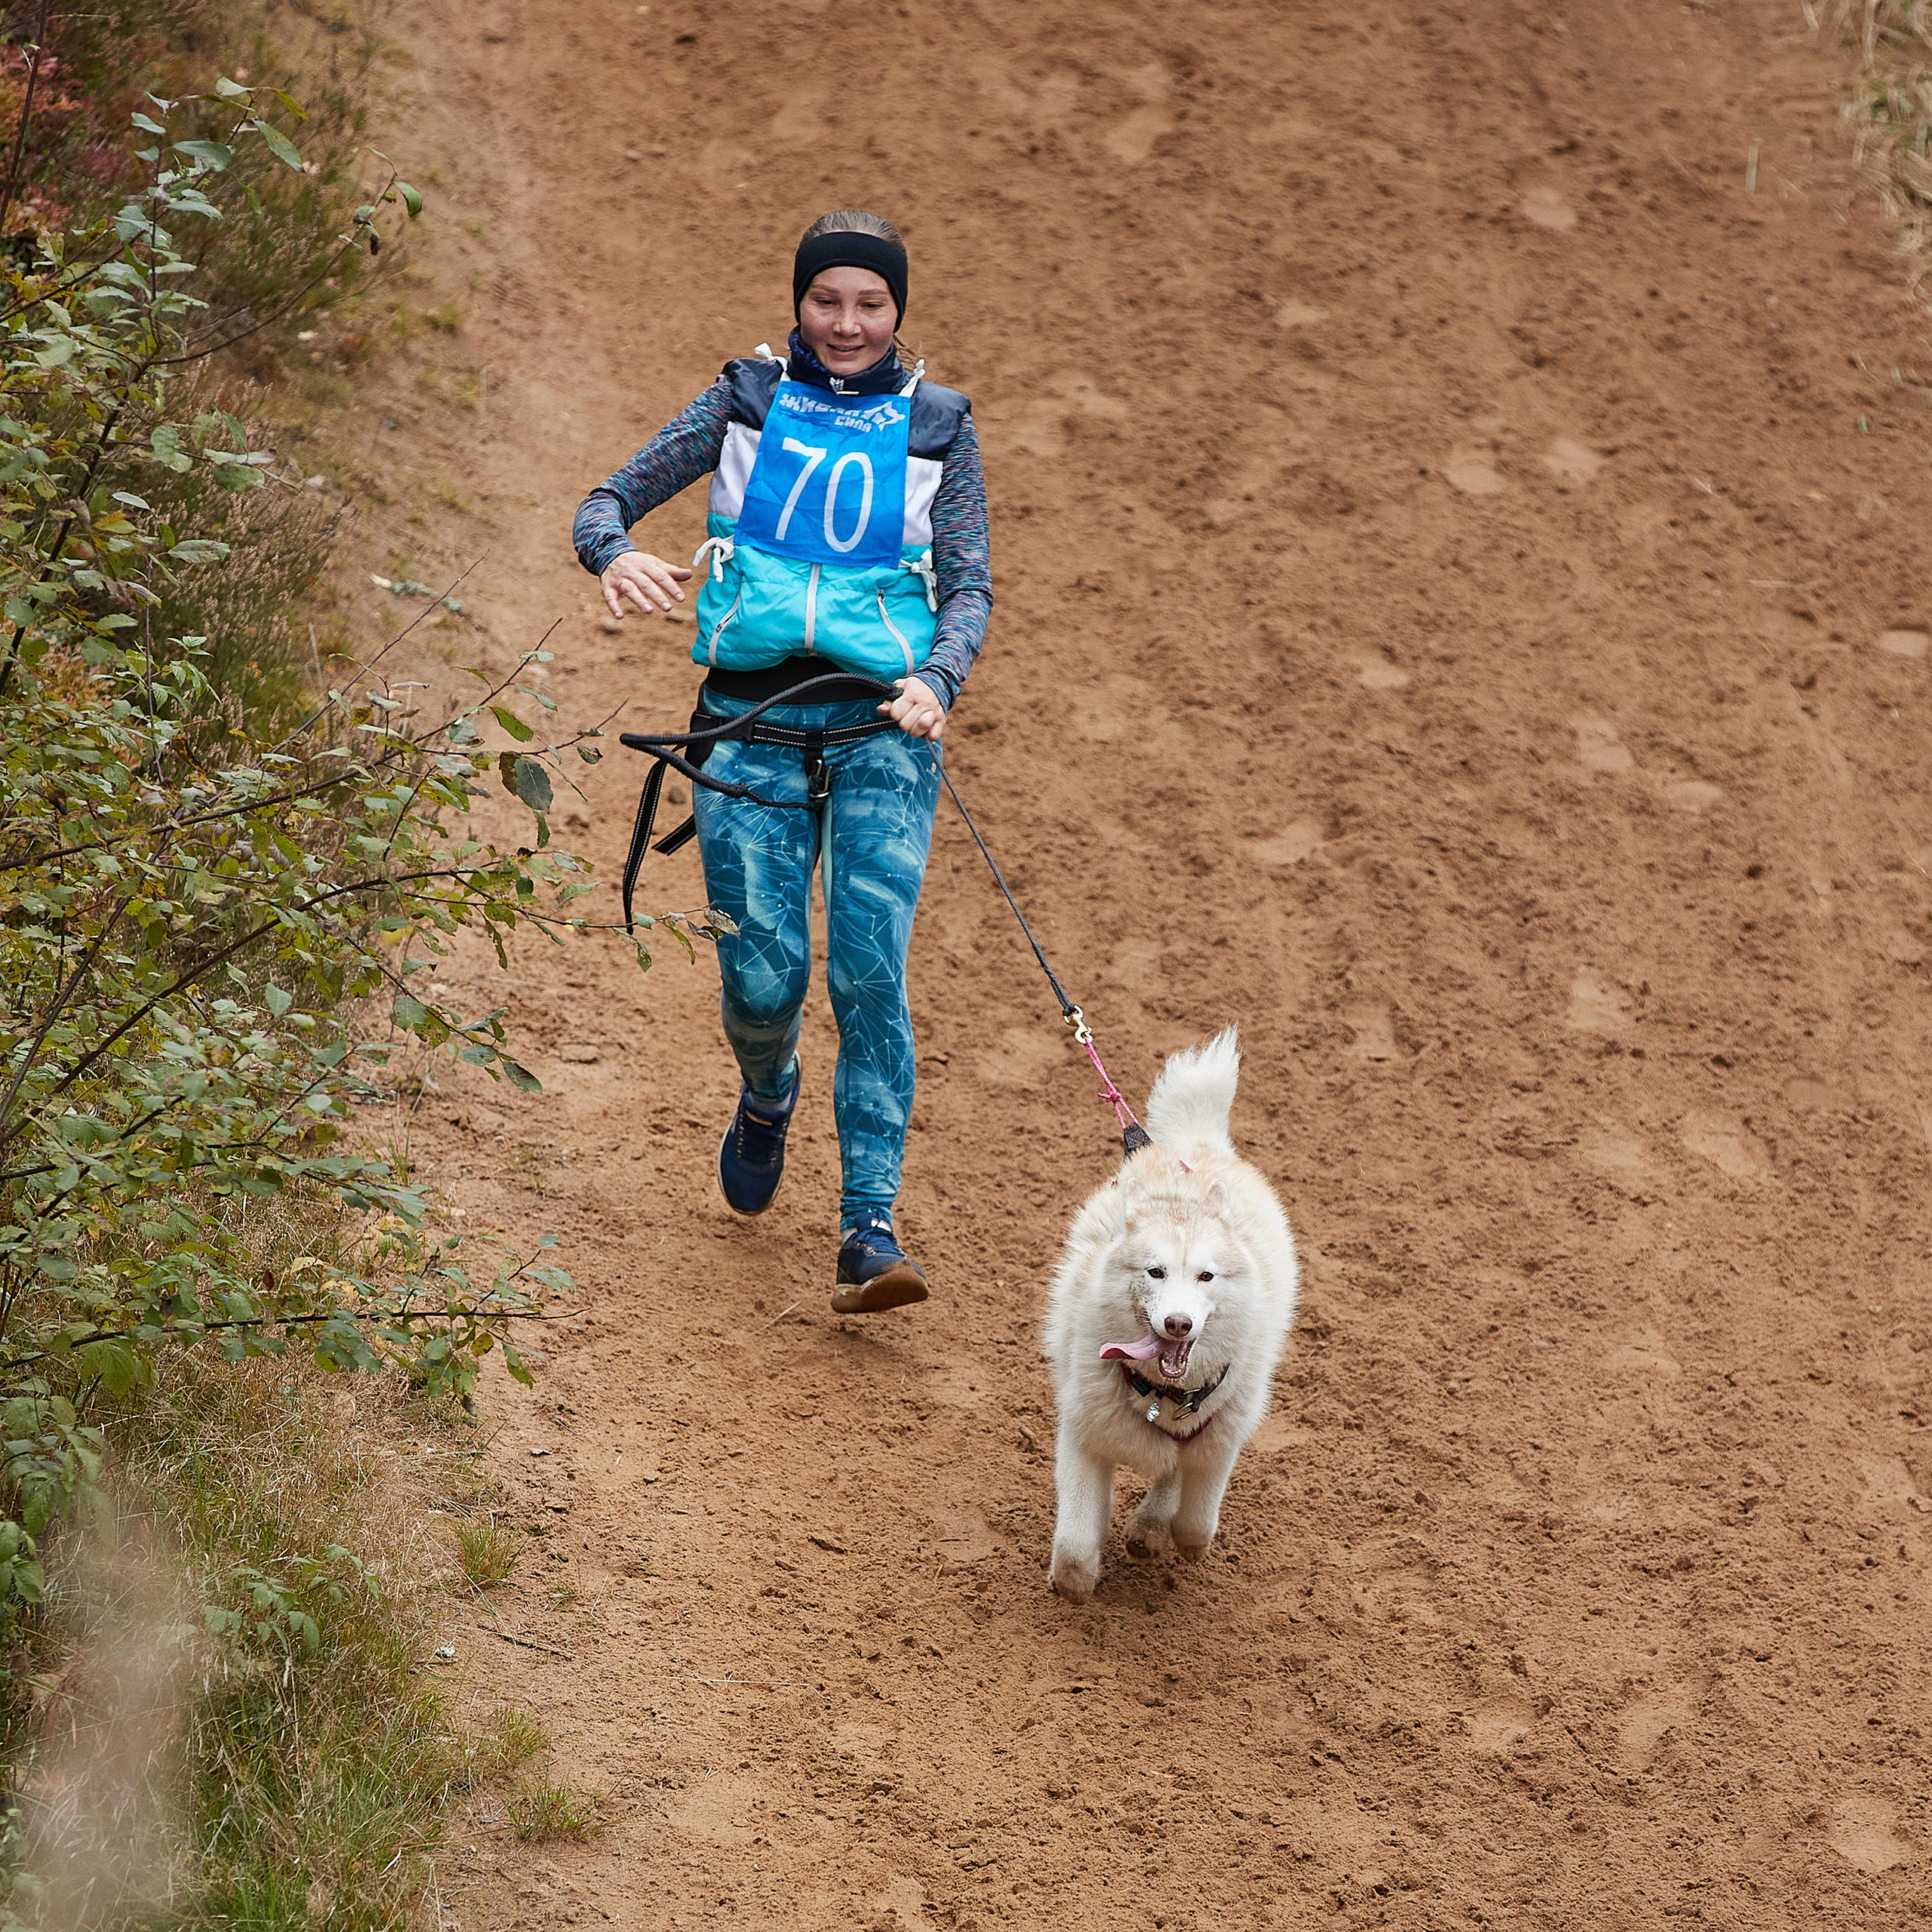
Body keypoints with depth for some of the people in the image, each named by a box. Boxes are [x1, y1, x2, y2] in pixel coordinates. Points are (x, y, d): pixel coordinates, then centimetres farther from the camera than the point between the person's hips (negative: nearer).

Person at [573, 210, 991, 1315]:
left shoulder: (936, 425, 8)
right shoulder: (748, 401, 8)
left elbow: (971, 585, 4)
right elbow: (610, 499, 6)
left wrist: (938, 680, -17)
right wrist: (617, 553, -18)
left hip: (879, 732, 0)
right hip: (751, 727, 1)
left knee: (870, 972, -14)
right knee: (763, 980, -2)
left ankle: (870, 1232, -13)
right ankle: (769, 1097, 35)